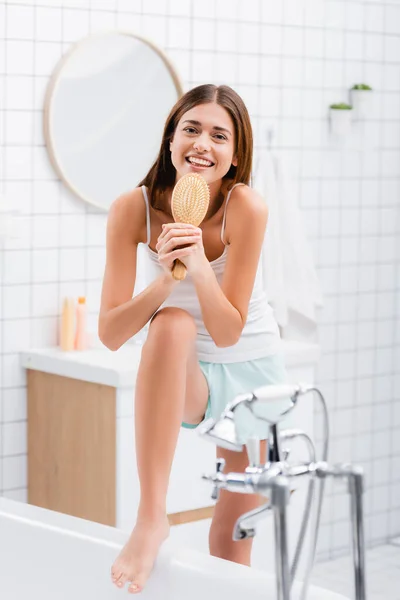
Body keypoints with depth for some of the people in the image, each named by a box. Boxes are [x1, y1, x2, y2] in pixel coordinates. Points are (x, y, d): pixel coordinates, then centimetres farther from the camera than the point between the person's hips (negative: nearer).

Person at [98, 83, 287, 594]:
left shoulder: (245, 207, -22)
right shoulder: (133, 208, -18)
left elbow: (228, 332, -24)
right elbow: (110, 334, -20)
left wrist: (200, 265, -40)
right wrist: (165, 278, -36)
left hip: (250, 373, 1)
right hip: (180, 379, 0)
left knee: (232, 545, 4)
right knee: (172, 322, -36)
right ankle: (151, 517, -37)